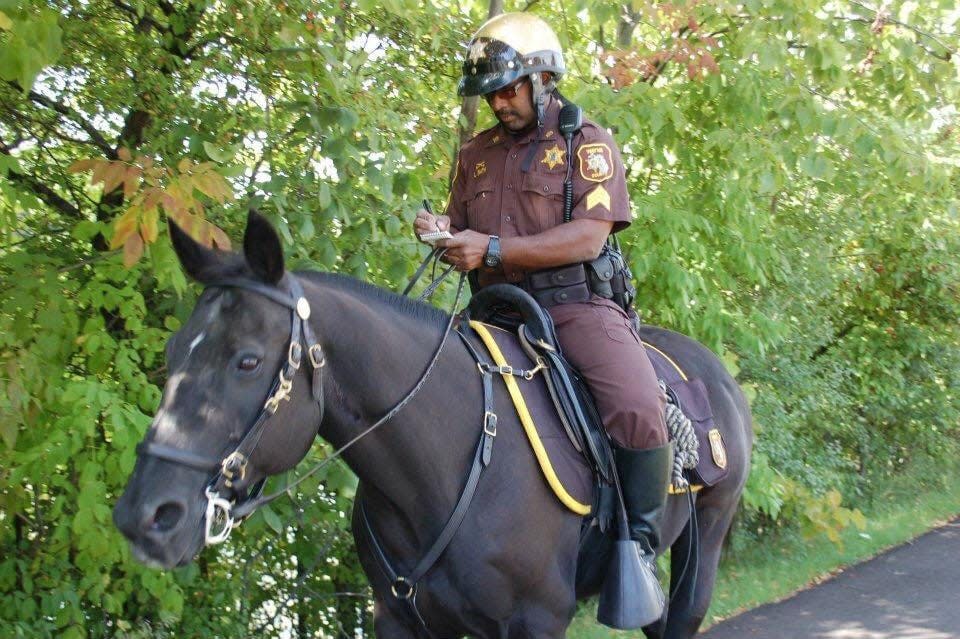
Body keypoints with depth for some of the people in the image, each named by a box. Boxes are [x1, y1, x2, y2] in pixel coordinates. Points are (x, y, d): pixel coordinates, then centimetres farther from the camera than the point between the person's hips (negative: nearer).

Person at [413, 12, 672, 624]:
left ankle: (639, 543, -8)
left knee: (639, 412, -29)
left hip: (578, 305, -5)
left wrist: (492, 249, -19)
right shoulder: (476, 155, 17)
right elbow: (466, 240, 23)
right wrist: (442, 233, -3)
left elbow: (589, 236, -12)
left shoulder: (588, 143, 1)